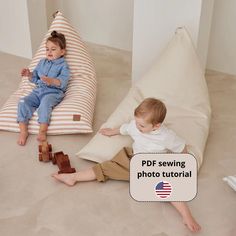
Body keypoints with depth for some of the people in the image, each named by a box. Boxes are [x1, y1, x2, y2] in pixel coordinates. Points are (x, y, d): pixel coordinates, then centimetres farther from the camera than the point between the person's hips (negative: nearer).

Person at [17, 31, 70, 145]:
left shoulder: (63, 65, 2)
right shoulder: (42, 62, 23)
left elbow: (63, 81, -15)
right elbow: (35, 78, 26)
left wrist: (52, 81, -34)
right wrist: (29, 74, 3)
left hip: (53, 92, -6)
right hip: (38, 90, 6)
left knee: (45, 103, -38)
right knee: (23, 102, -19)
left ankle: (42, 131, -35)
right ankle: (23, 131, -22)